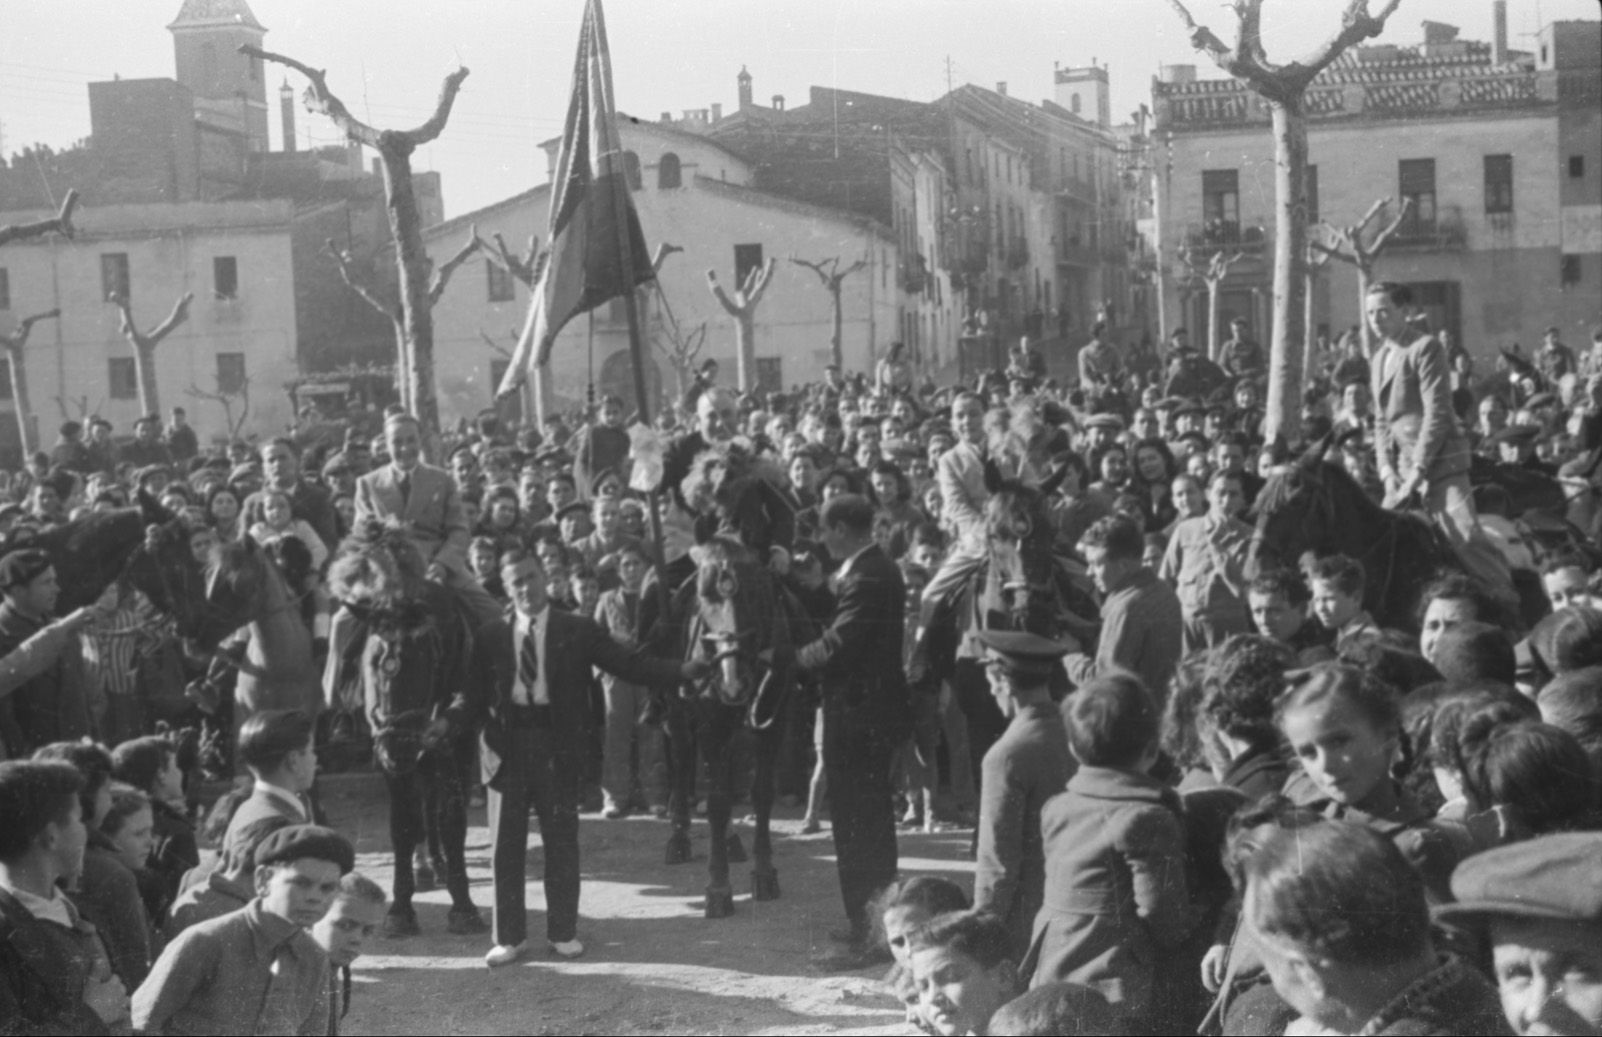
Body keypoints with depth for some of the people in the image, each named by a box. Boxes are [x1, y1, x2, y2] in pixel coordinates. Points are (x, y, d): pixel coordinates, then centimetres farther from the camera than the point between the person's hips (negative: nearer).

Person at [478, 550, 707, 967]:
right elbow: (477, 695, 11)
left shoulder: (577, 631, 3)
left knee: (561, 841, 4)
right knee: (506, 843, 4)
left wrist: (681, 671, -13)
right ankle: (510, 936, 15)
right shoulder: (494, 637, 7)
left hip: (558, 745, -1)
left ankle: (563, 932, 17)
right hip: (509, 745, 1)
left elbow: (628, 664, -2)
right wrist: (485, 730, -5)